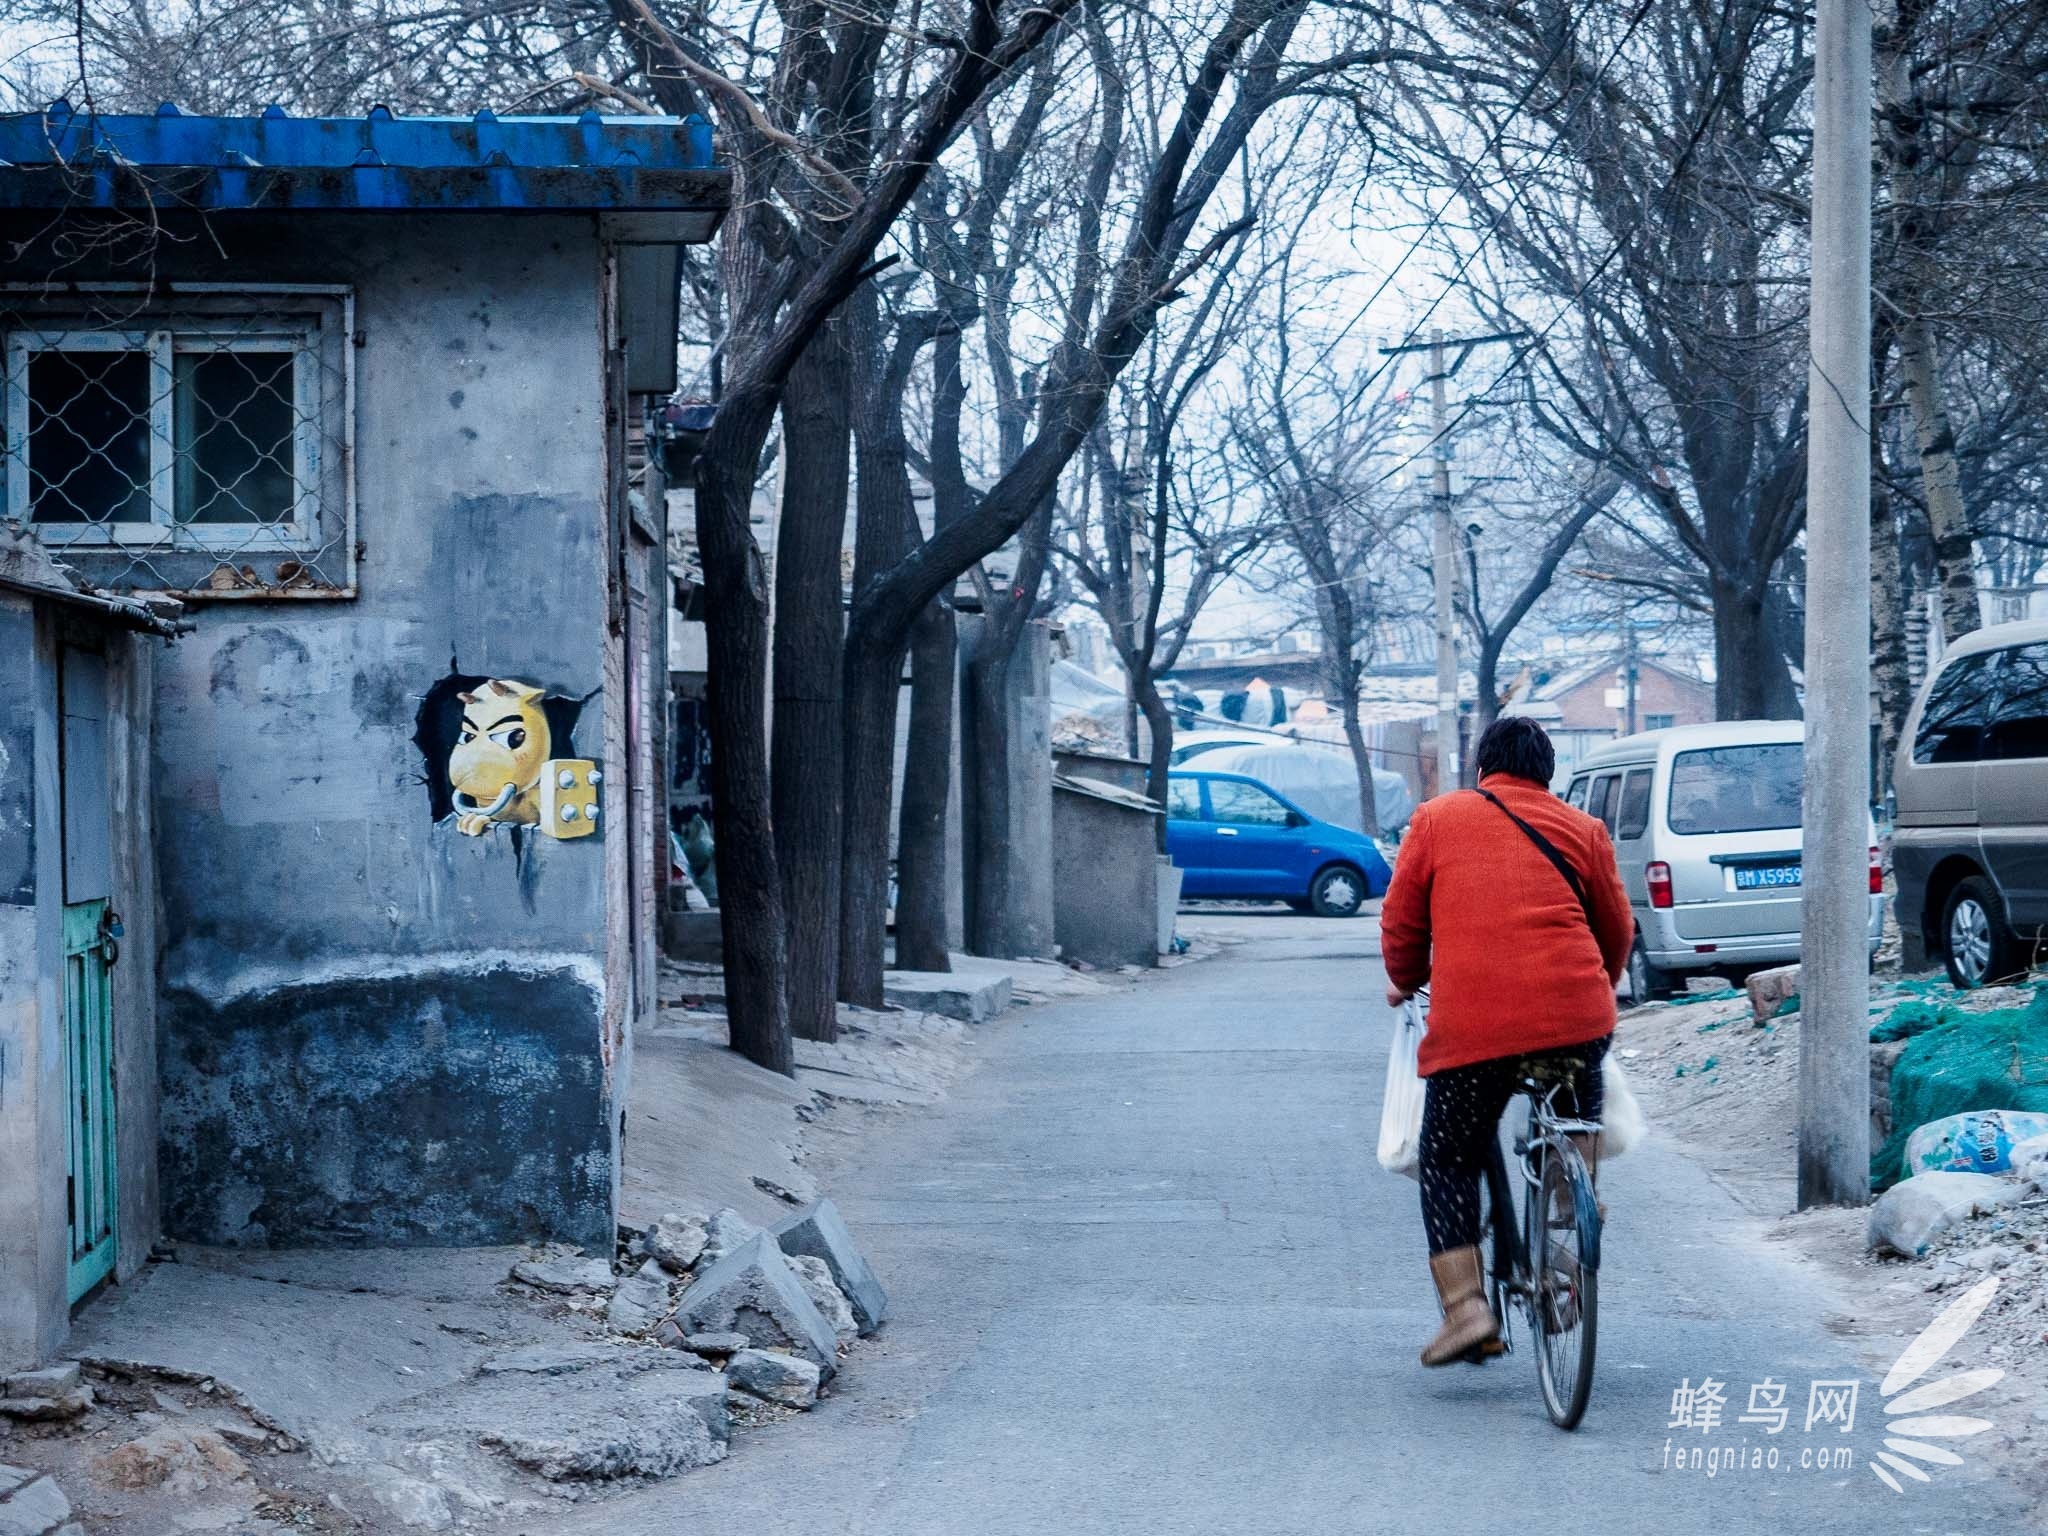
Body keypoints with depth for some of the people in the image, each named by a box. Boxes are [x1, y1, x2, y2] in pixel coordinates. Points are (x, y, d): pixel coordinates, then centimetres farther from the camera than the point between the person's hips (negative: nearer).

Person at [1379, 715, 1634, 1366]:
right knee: (1579, 1115, 32)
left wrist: (1405, 983, 30)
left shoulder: (1437, 819, 11)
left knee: (1448, 1163, 10)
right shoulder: (1582, 830, 15)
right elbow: (1617, 930, 20)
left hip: (1470, 1026, -2)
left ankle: (1465, 1305, -3)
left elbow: (1401, 922, 12)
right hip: (1574, 1014, 2)